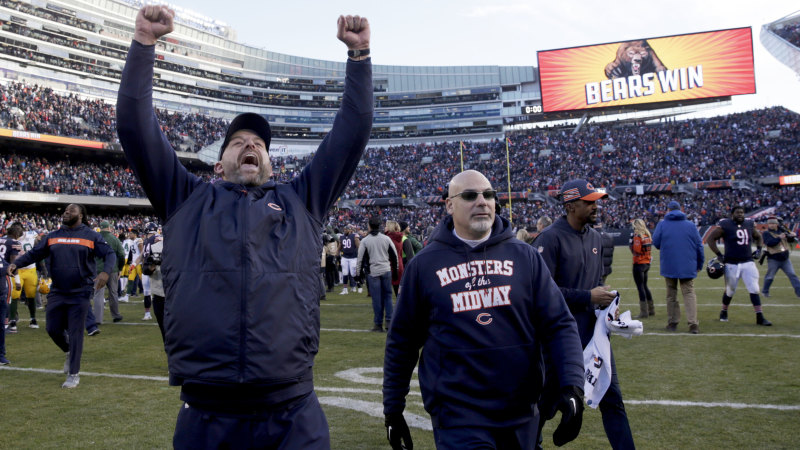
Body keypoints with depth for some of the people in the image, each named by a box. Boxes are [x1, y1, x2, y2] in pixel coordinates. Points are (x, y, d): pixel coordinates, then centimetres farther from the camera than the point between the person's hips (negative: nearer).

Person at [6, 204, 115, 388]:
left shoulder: (91, 236, -2)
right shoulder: (52, 237, 9)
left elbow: (109, 254, -7)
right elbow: (34, 253, 10)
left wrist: (105, 272, -25)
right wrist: (16, 263, -7)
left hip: (80, 293, -4)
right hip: (57, 293, 4)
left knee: (75, 333, -2)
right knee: (53, 329, 7)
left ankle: (73, 375, 9)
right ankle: (69, 352, 38)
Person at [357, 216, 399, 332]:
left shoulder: (365, 241, -4)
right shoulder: (386, 239, 3)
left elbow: (360, 258, -2)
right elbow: (395, 256, 8)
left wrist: (359, 273, 8)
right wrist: (395, 270, 18)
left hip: (373, 272, -2)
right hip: (386, 271, 2)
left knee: (376, 298, 2)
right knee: (387, 296, 11)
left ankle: (378, 324, 8)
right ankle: (389, 321, 6)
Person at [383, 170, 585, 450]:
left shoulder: (524, 256, 2)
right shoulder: (424, 264, -1)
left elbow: (559, 324, 0)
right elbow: (402, 341, 4)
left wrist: (572, 385, -13)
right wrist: (393, 409, 6)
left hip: (521, 416, 3)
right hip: (457, 416, -2)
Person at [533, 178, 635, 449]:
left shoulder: (595, 238, 10)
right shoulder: (550, 238, -15)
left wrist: (605, 300, 1)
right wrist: (588, 297, -19)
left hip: (593, 330, 6)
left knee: (612, 397, 8)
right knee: (548, 400, 9)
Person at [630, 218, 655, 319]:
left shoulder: (637, 237, -15)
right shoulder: (648, 235, 9)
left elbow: (635, 251, -19)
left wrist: (631, 241, -10)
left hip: (639, 264, -8)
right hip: (647, 263, 8)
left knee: (640, 287, -4)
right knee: (645, 286, 18)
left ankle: (644, 312, -3)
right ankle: (651, 309, 25)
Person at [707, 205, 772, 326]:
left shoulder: (749, 224, 8)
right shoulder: (725, 225, -8)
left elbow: (758, 237, 27)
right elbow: (711, 238, -8)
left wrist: (758, 249, 12)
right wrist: (719, 255, -12)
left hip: (748, 263, 4)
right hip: (732, 264, -4)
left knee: (754, 290, -3)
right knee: (730, 291, 9)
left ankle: (760, 318, -1)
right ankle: (724, 312, 32)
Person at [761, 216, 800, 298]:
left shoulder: (782, 230, 9)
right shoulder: (766, 233, -7)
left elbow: (791, 240, 12)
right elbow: (770, 243, -22)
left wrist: (792, 236, -10)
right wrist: (779, 238, -31)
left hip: (785, 258, 4)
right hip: (773, 259, -4)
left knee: (792, 275, 0)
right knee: (770, 276, 5)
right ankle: (765, 291, 22)